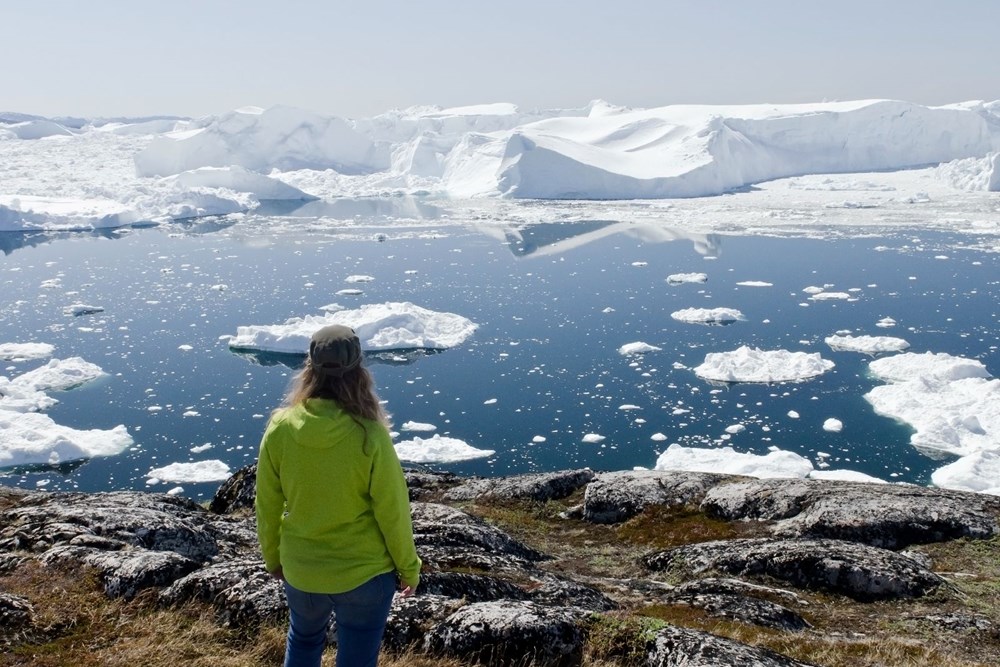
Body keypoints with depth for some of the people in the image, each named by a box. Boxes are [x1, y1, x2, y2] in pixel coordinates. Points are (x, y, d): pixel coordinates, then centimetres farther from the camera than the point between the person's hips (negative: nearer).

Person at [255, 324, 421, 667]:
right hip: (364, 573, -3)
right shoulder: (370, 437, -24)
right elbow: (393, 513, -15)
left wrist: (272, 556, 14)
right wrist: (408, 568, 2)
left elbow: (267, 505, -3)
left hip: (299, 570, 3)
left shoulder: (280, 428, -15)